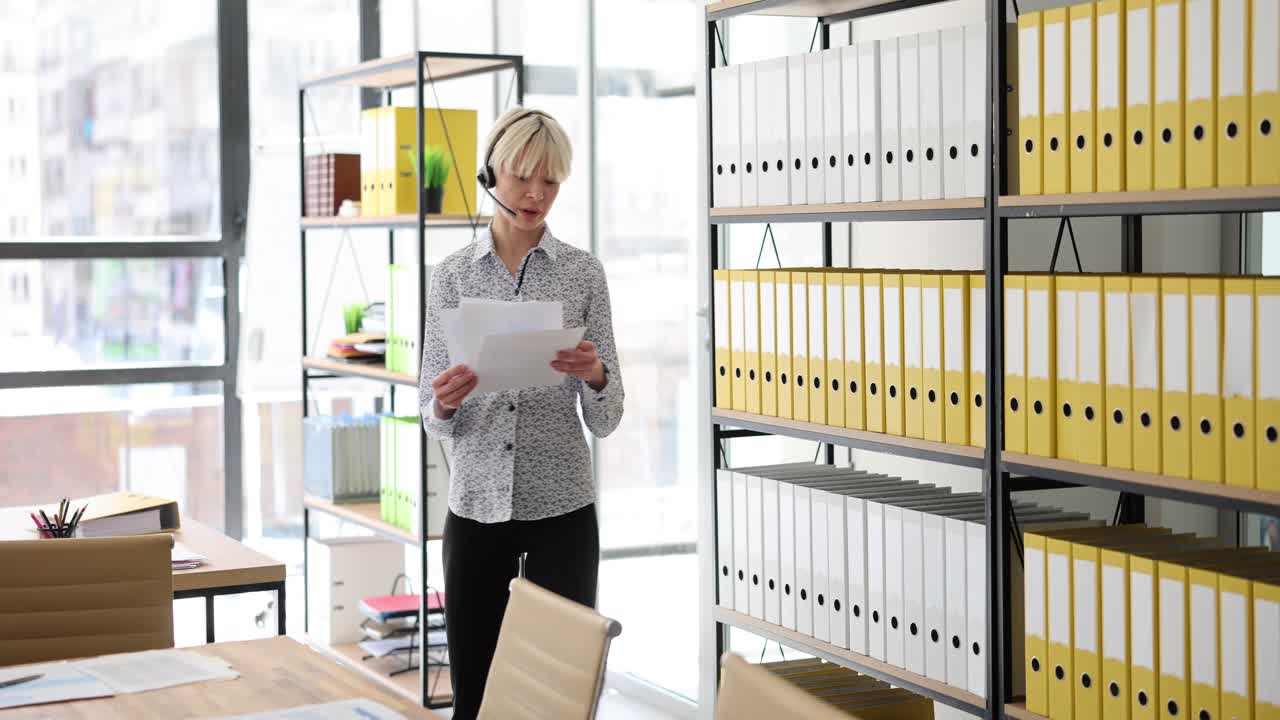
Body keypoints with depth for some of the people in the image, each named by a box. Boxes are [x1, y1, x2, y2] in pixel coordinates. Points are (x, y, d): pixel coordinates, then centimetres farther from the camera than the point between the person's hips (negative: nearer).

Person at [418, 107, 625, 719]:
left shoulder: (583, 272, 0)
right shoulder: (453, 275, 3)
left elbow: (604, 420, -2)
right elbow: (435, 421, 2)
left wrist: (596, 378, -23)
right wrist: (444, 402, -21)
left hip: (561, 507, -1)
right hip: (476, 506, 1)